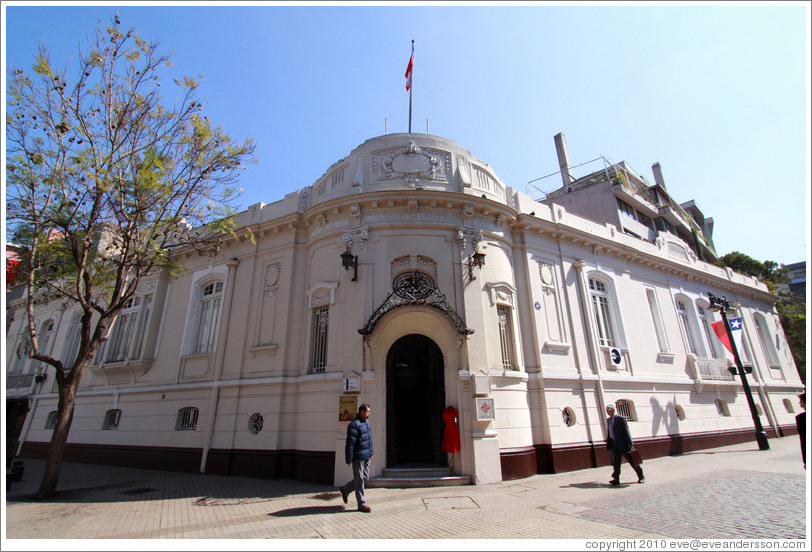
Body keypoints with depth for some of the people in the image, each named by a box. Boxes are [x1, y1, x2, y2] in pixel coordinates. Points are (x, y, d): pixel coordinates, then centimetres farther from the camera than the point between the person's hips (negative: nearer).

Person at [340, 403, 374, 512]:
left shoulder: (367, 421, 10)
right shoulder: (354, 424, -18)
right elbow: (350, 443, -18)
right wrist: (349, 459, -17)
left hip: (367, 456, 9)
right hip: (358, 457, -9)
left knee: (365, 478, 16)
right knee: (359, 479, 2)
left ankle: (345, 490, 32)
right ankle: (361, 504, 14)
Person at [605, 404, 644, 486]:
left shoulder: (620, 419, -10)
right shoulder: (608, 420, 10)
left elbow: (626, 431, -11)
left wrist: (630, 443, -14)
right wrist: (608, 444, 15)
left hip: (623, 443, -5)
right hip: (614, 444, 5)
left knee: (631, 461, 8)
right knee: (615, 462, 0)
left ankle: (641, 477, 26)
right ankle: (616, 479, 2)